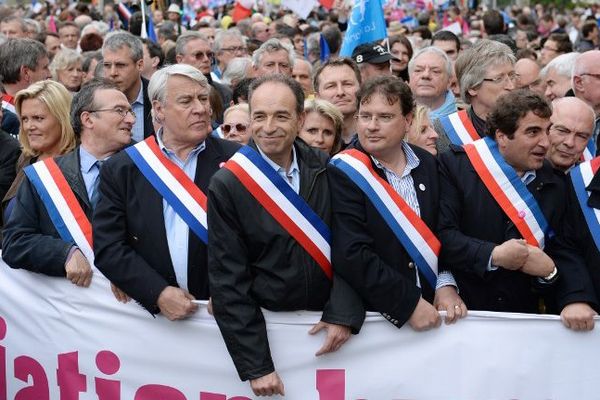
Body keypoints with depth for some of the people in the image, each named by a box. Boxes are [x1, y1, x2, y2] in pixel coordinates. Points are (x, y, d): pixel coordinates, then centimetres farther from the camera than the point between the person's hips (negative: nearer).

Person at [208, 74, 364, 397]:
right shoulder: (227, 185, -12)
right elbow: (227, 282, -12)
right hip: (264, 330, -3)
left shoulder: (325, 170, -3)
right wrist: (256, 366, -16)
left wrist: (343, 314, -13)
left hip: (329, 331, 3)